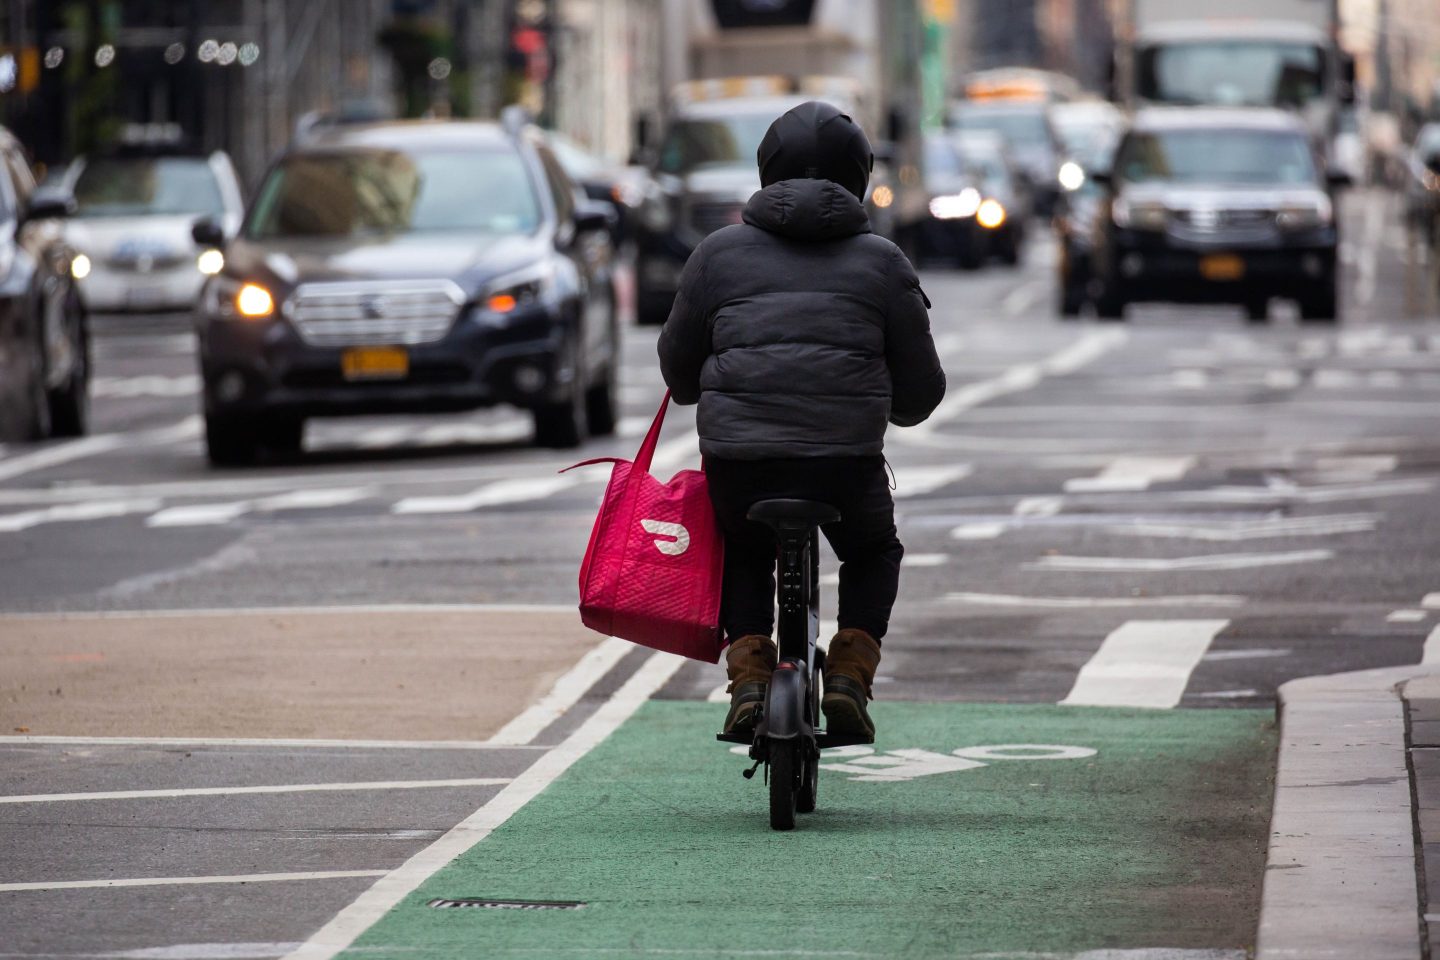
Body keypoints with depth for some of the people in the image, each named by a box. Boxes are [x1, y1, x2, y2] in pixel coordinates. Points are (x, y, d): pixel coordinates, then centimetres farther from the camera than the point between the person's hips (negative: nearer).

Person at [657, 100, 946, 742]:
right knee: (874, 555, 29)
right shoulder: (882, 262, 11)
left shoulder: (720, 252, 12)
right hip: (848, 459, -1)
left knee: (744, 555, 31)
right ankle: (849, 674, 10)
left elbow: (677, 369, 19)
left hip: (737, 457, 1)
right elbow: (920, 390, 15)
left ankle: (748, 675, 9)